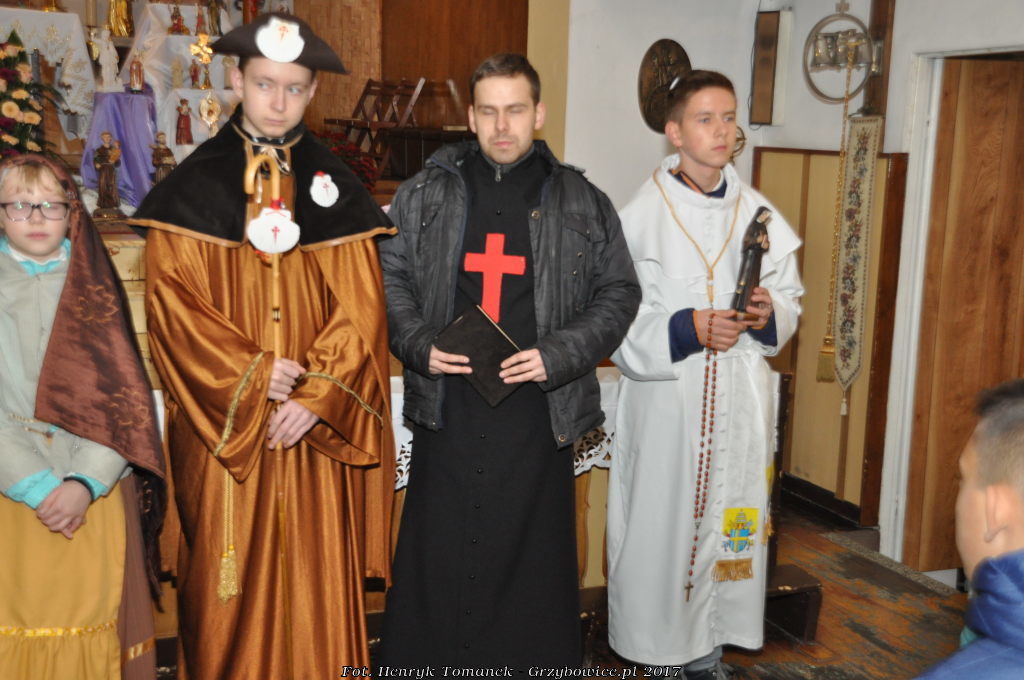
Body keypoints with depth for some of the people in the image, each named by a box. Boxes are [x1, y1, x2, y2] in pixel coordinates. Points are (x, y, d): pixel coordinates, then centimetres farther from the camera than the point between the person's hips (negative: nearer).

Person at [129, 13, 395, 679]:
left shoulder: (336, 187, 5)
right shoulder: (192, 186, 1)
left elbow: (361, 309, -1)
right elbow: (171, 300, -5)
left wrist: (316, 396, -11)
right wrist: (250, 373, -13)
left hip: (313, 428, 1)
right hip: (222, 421, -1)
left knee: (315, 573, 6)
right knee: (229, 576, 5)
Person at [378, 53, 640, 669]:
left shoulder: (582, 203, 5)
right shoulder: (423, 195, 8)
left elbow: (619, 291, 6)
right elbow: (389, 278, 10)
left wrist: (560, 355, -8)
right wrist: (419, 344, -8)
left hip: (538, 412, 0)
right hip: (447, 407, 1)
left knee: (532, 557, 7)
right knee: (439, 556, 7)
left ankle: (535, 661, 24)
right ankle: (429, 662, 24)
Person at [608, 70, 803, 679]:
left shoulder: (758, 213, 5)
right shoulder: (643, 215, -8)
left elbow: (791, 300, 12)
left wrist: (769, 313, -9)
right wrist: (687, 329, -20)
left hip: (741, 404, 4)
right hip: (666, 402, -4)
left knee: (729, 525, 9)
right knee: (662, 525, 3)